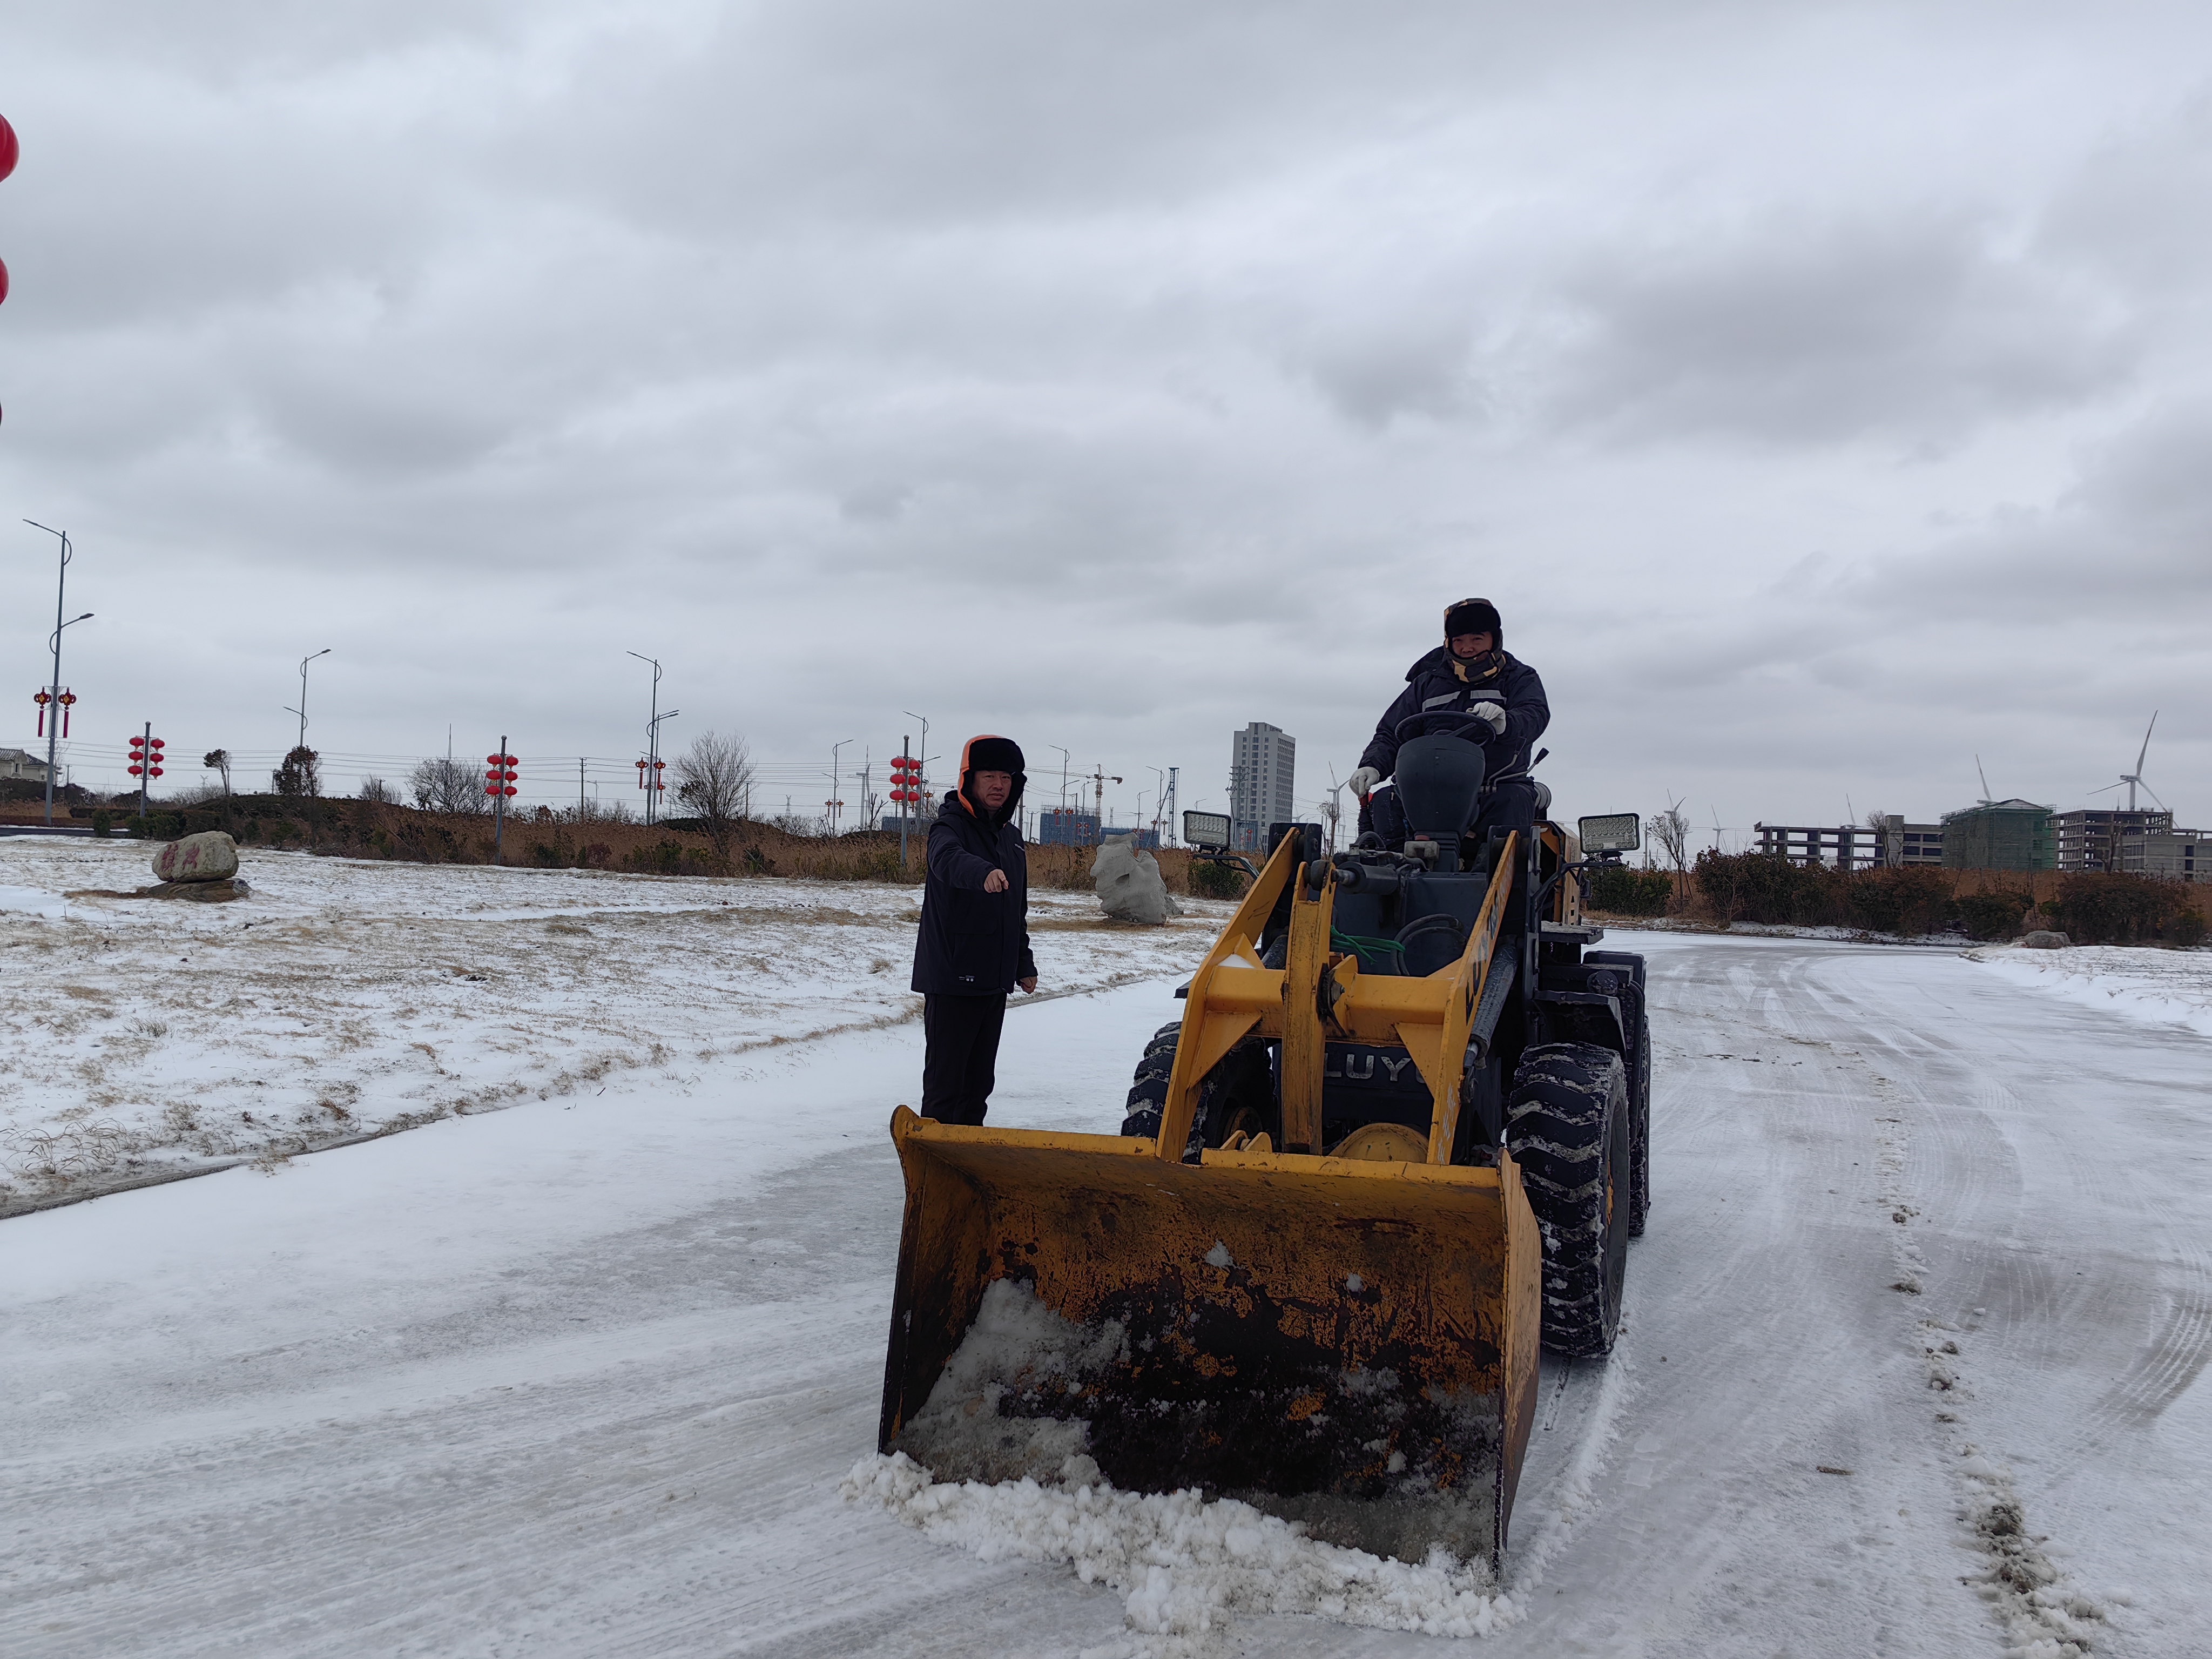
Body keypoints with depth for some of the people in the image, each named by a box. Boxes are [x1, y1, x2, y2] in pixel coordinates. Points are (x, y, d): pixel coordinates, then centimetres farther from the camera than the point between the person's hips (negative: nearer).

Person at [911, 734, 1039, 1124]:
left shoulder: (1010, 836, 15)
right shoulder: (951, 826, -9)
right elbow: (949, 859, -35)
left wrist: (1024, 964, 23)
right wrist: (983, 872, -55)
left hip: (995, 980, 7)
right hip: (952, 977, -7)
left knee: (980, 1081, 13)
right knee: (945, 1080, -5)